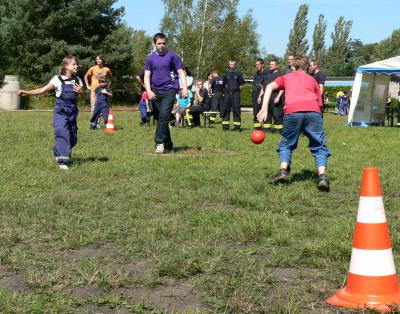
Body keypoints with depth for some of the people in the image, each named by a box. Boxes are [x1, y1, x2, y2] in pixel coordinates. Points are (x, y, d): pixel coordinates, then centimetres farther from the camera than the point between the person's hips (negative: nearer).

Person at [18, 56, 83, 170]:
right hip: (60, 112, -5)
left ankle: (57, 151, 38)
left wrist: (80, 91, -15)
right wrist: (26, 92, -21)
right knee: (62, 134, -17)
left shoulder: (77, 80, 5)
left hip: (72, 111, 5)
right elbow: (43, 90, -12)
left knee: (73, 137, 12)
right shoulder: (58, 79, -9)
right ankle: (63, 161, -15)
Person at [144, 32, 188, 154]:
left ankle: (160, 143, -17)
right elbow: (147, 76, 6)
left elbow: (181, 72, 1)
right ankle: (168, 145, 18)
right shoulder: (150, 58, 9)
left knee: (164, 115, -19)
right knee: (159, 118, 7)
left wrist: (184, 88, -12)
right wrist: (149, 91, -10)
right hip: (155, 92, 4)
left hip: (169, 90, -4)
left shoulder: (172, 56, 1)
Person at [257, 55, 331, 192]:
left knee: (286, 144, 20)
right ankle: (322, 176, -9)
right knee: (319, 146, 9)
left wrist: (264, 108, 4)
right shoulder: (312, 80, 33)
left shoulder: (286, 77, 30)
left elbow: (270, 87, 12)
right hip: (313, 111, 1)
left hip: (292, 111, 0)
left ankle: (283, 171, 3)